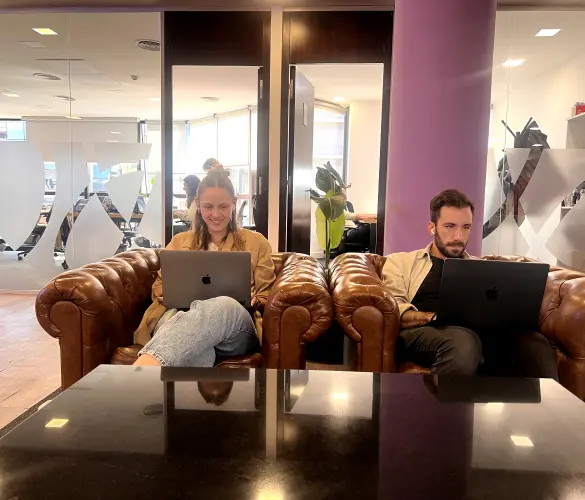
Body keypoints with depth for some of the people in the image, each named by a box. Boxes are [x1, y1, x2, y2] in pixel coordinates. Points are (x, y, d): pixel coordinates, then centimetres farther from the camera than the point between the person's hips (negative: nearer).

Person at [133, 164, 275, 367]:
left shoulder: (256, 242, 22)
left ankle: (145, 365, -65)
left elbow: (266, 295, 20)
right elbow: (159, 287, 27)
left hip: (235, 322, -2)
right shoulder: (179, 241, 28)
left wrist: (254, 302, -6)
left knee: (221, 305, -43)